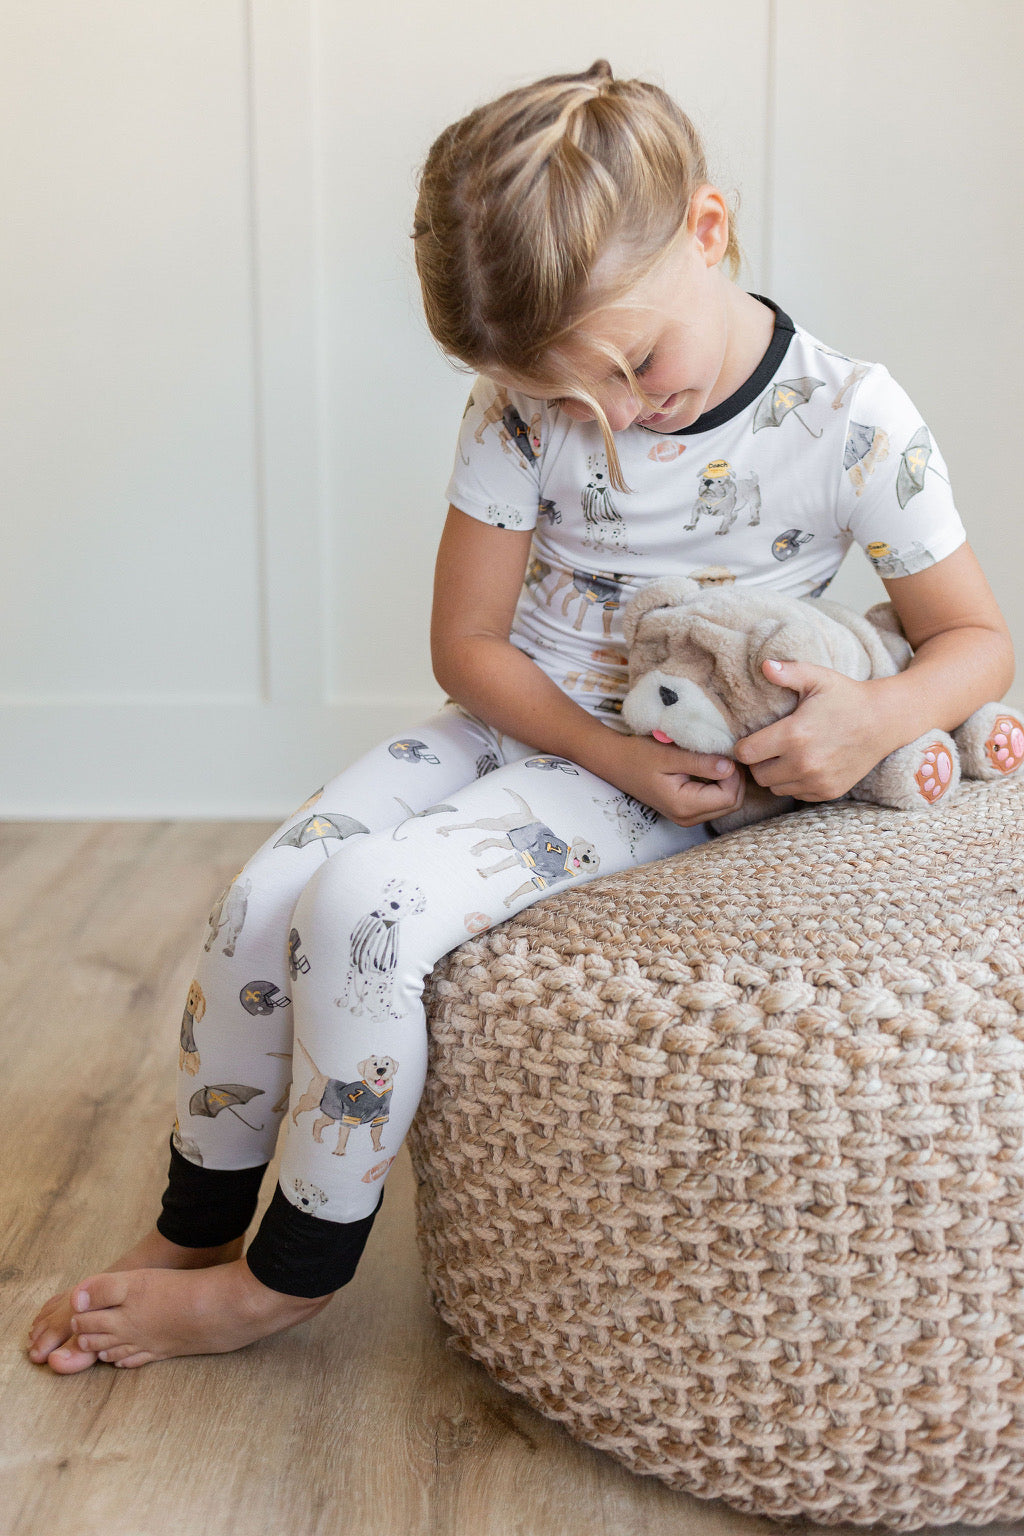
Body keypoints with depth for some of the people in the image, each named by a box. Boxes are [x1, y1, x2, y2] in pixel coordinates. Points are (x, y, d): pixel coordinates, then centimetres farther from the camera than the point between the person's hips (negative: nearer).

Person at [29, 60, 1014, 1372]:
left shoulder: (854, 425, -14)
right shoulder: (521, 411, -7)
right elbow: (467, 642, -4)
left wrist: (880, 718, -28)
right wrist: (615, 753, -20)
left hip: (659, 772, -4)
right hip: (505, 725, 5)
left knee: (364, 904, -26)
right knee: (264, 895, -13)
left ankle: (294, 1274, -5)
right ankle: (192, 1232, 11)